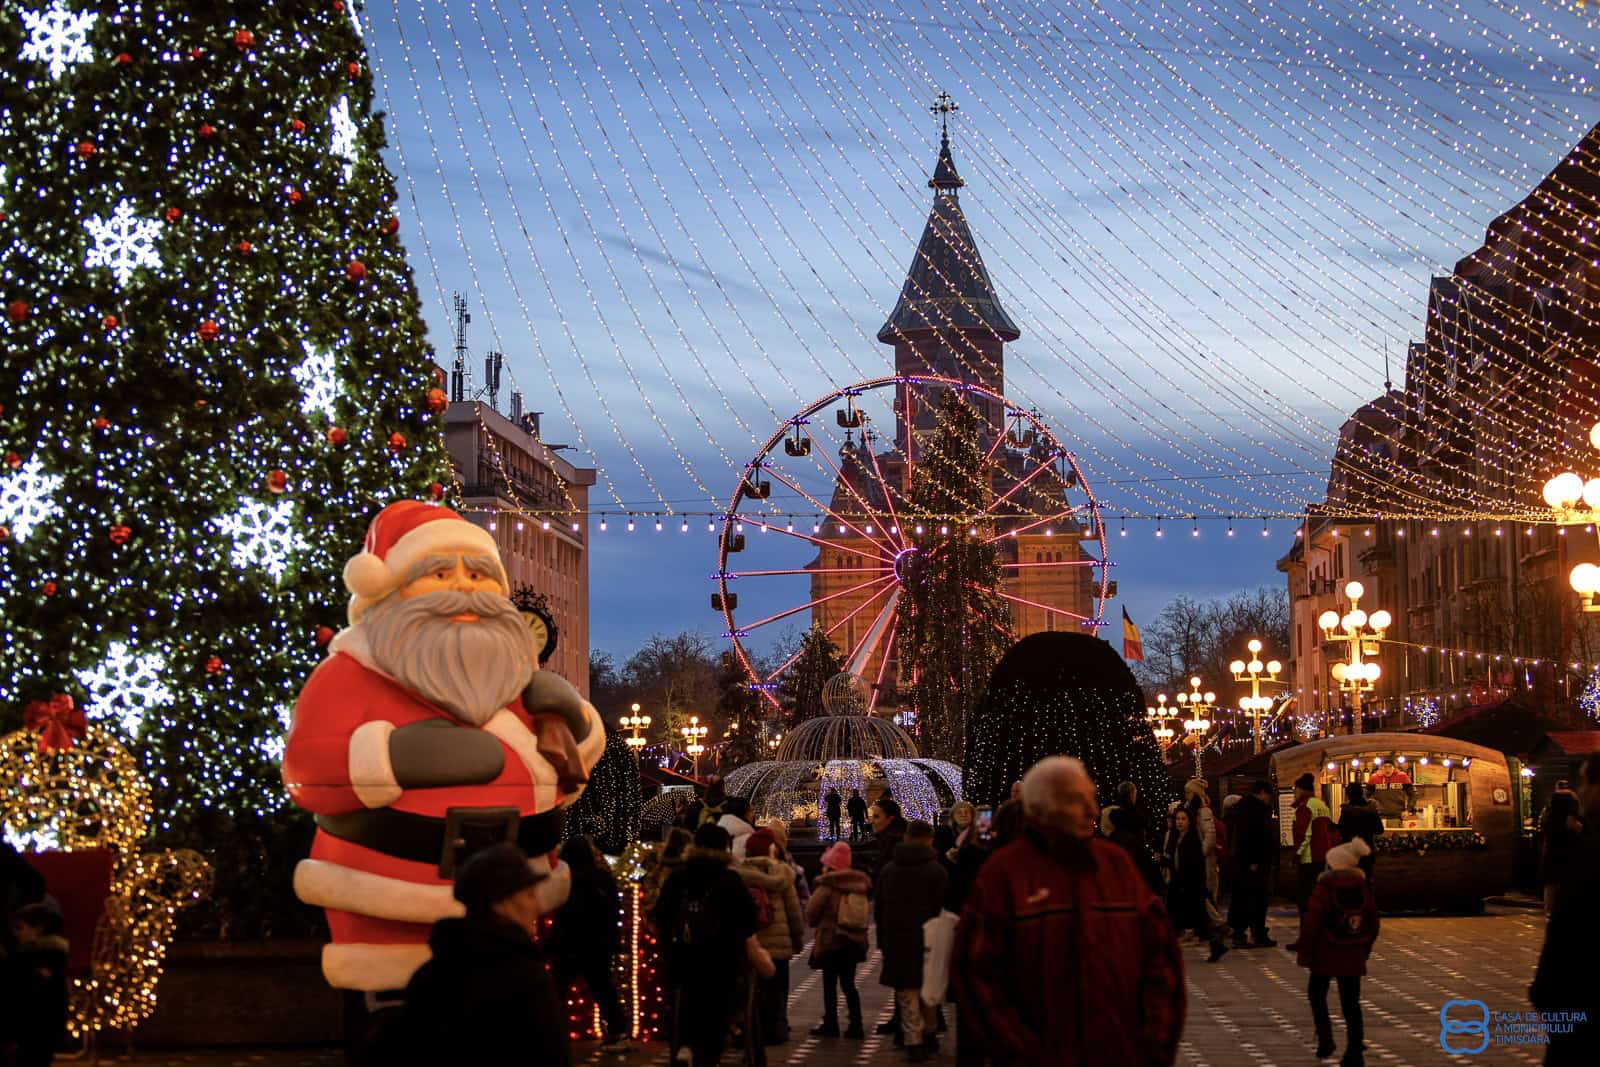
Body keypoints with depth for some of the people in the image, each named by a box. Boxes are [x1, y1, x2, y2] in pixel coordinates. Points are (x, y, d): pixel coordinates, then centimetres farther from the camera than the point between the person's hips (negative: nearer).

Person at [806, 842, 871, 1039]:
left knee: (830, 985, 6)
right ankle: (856, 1025, 5)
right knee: (848, 983, 11)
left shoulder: (827, 885, -14)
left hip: (831, 939, -5)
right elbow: (864, 911, 9)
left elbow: (811, 913, -9)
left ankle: (830, 1024, 9)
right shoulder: (860, 883, 3)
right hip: (855, 940, 5)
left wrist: (818, 924, 11)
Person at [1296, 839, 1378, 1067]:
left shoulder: (1324, 888, -13)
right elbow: (1373, 921, 10)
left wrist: (1305, 951, -8)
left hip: (1326, 954, -4)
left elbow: (1311, 922, -17)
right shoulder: (1362, 888, 3)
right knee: (1351, 1003, 8)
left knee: (1316, 995, 16)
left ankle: (1325, 1039, 5)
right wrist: (1365, 948, 21)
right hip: (1354, 956, 4)